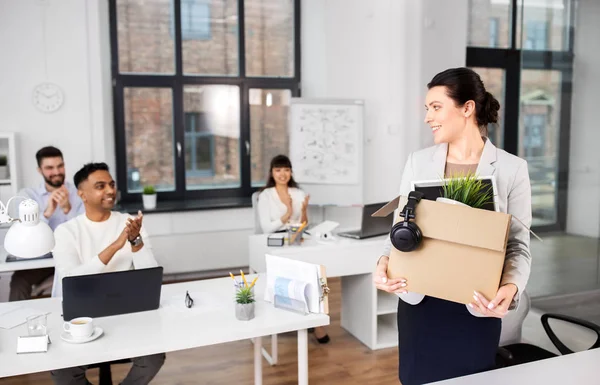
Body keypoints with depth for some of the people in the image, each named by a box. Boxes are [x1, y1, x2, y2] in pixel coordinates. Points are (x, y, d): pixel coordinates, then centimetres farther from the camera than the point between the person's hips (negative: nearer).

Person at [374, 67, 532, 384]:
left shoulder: (512, 169, -5)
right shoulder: (417, 162, 2)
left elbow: (518, 245, -5)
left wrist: (510, 287, -23)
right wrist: (384, 262, -15)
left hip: (476, 308, -2)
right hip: (418, 302, 2)